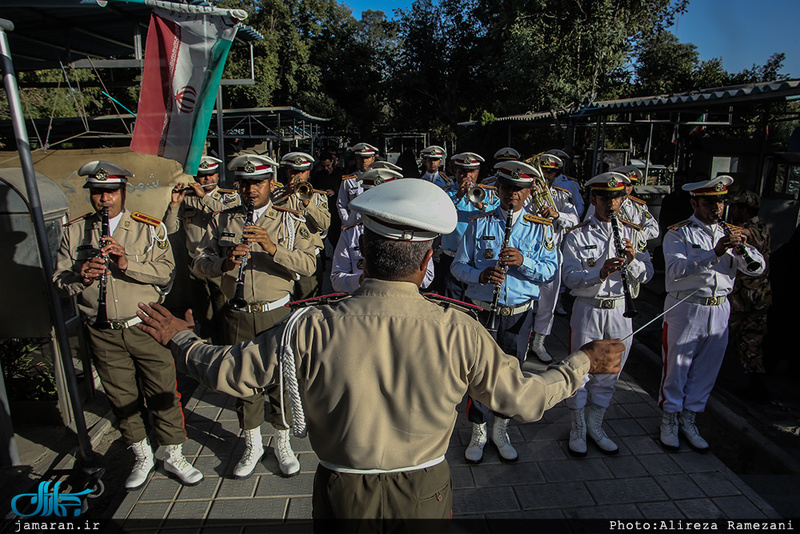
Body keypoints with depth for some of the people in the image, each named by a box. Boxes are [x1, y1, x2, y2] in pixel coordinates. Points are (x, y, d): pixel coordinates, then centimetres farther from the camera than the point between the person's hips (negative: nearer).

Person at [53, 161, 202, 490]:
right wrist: (80, 277, -17)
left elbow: (165, 272, -11)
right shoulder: (74, 231, 6)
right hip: (103, 334, 3)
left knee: (163, 394, 5)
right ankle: (142, 457, 36)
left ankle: (174, 457, 25)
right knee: (122, 399, 15)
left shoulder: (148, 228, -1)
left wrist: (127, 263, -25)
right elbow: (59, 283, 5)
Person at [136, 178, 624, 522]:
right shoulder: (458, 331, -25)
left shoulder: (311, 328, -25)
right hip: (424, 495, 1)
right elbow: (525, 399, -12)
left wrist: (179, 337, 9)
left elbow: (229, 373, -11)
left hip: (343, 494, 0)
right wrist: (584, 361, 5)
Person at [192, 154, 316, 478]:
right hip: (237, 315, 2)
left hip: (276, 314, -2)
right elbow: (200, 262, 2)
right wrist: (225, 263, -19)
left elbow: (309, 264, -12)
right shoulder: (223, 221, 8)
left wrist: (273, 248, -26)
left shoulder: (291, 222, 0)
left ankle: (282, 443, 30)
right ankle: (252, 446, 33)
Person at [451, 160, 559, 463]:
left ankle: (501, 431, 37)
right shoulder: (479, 224, 1)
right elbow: (458, 266, -1)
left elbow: (550, 271, -3)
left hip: (519, 315, 1)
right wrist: (481, 274, -21)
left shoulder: (540, 228, 3)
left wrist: (523, 261, -22)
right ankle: (478, 433, 30)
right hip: (482, 311, -1)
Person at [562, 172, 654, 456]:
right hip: (587, 311, -3)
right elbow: (570, 278, -13)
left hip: (620, 312, 3)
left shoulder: (633, 233, 6)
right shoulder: (577, 236, -5)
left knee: (609, 374, 15)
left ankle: (595, 426, 34)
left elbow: (647, 275, 2)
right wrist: (600, 274, -30)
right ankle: (578, 428, 26)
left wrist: (633, 260, -18)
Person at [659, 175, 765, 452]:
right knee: (676, 368, 4)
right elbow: (677, 269, -21)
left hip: (719, 311, 5)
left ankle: (689, 420, 28)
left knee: (706, 371, 12)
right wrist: (715, 253, -30)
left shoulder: (729, 234, 13)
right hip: (685, 309, -5)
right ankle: (669, 420, 21)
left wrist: (743, 249, -16)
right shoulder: (678, 233, -4)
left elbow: (757, 269, 4)